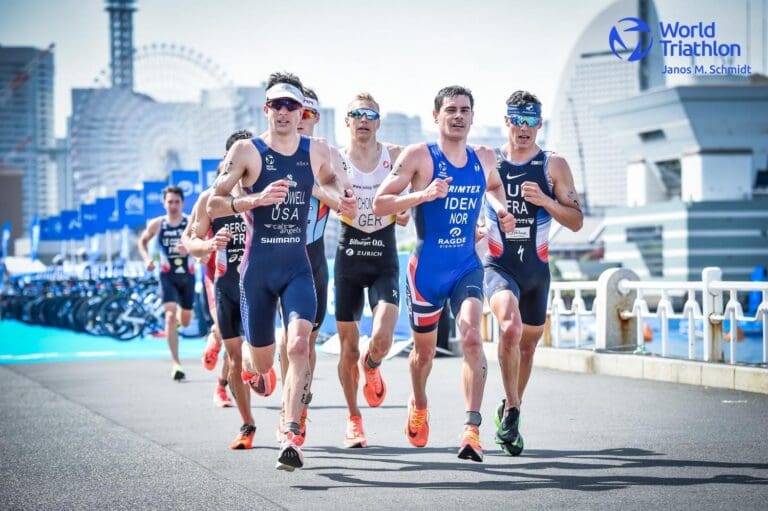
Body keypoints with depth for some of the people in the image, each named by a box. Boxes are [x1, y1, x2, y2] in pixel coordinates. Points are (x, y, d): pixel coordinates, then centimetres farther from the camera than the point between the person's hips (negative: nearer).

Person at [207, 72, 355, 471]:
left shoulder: (317, 151, 4)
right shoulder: (246, 151, -6)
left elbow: (327, 180, 24)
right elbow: (212, 205, -10)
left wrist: (340, 198, 1)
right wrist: (256, 200, -26)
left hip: (298, 266, 1)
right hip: (257, 267, -1)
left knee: (299, 344, -21)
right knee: (262, 360, 9)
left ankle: (291, 435, -23)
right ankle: (259, 373, 48)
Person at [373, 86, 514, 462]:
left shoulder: (484, 158, 5)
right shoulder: (418, 156, -9)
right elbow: (379, 204, -13)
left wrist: (500, 210, 8)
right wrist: (424, 194, -26)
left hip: (468, 267, 2)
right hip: (427, 268, -2)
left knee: (471, 336, -20)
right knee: (424, 349, 14)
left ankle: (472, 429, -23)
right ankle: (418, 406, 45)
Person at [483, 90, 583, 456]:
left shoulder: (554, 166, 2)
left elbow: (576, 221, 0)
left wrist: (545, 201, -16)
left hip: (536, 269, 3)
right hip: (499, 265, -3)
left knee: (527, 344, 15)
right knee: (510, 327, -29)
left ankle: (509, 411, 37)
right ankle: (511, 411, -20)